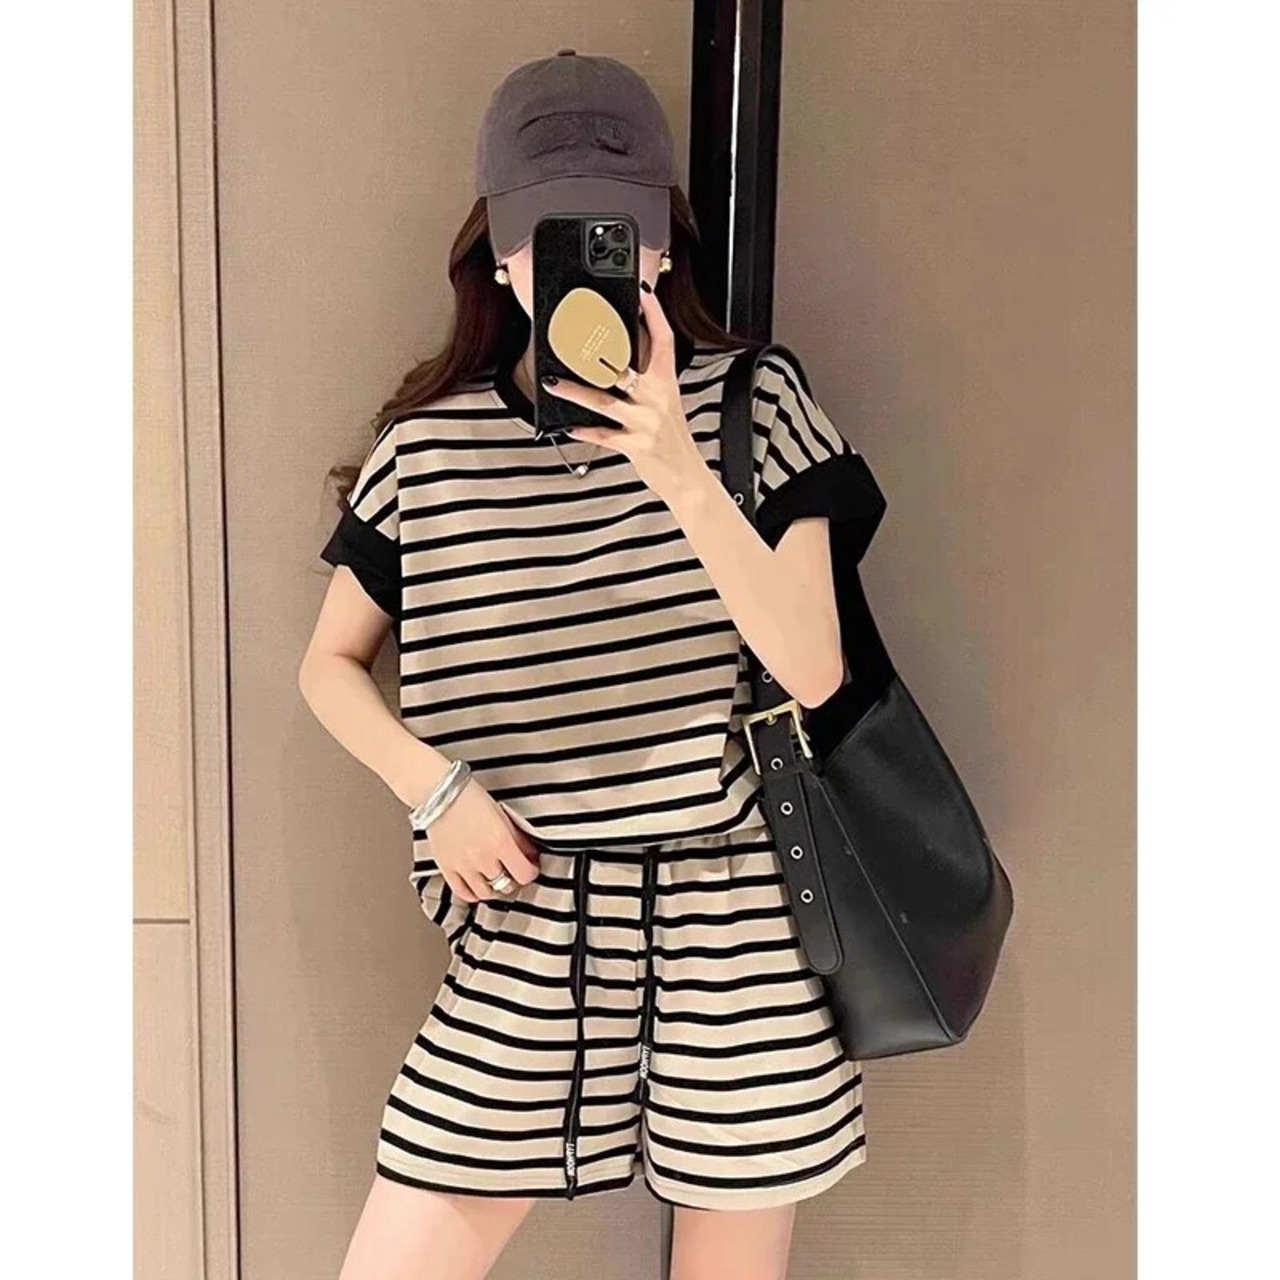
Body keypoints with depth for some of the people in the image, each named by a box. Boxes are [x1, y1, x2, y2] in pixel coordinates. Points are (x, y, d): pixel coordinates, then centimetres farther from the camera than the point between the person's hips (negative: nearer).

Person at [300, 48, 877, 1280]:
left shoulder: (751, 399, -3)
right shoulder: (430, 444, -1)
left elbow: (812, 668, -12)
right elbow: (329, 664, 10)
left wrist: (678, 473, -25)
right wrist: (433, 785, -8)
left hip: (737, 929, 0)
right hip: (528, 931, 1)